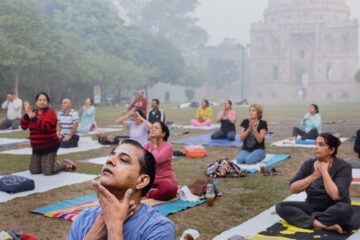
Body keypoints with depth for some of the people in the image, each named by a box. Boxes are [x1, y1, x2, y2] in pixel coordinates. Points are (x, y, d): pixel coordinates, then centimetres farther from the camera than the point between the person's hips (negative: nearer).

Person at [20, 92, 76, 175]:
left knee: (48, 172, -10)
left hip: (49, 147, -6)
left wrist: (32, 116, -24)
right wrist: (27, 113, -8)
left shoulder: (50, 112, -10)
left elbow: (45, 125, -28)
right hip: (37, 148, 7)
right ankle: (52, 163, 28)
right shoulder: (34, 113, 8)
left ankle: (65, 165, 16)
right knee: (34, 171, 5)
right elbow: (23, 126, 4)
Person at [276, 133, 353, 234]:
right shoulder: (309, 164, 1)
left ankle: (309, 220, -21)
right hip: (312, 207, 5)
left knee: (345, 209, -38)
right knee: (280, 206, -18)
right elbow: (292, 189, -5)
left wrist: (324, 172, -18)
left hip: (333, 211, -4)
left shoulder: (343, 166, -11)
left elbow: (336, 195, -26)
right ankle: (323, 225, -28)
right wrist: (313, 176, -14)